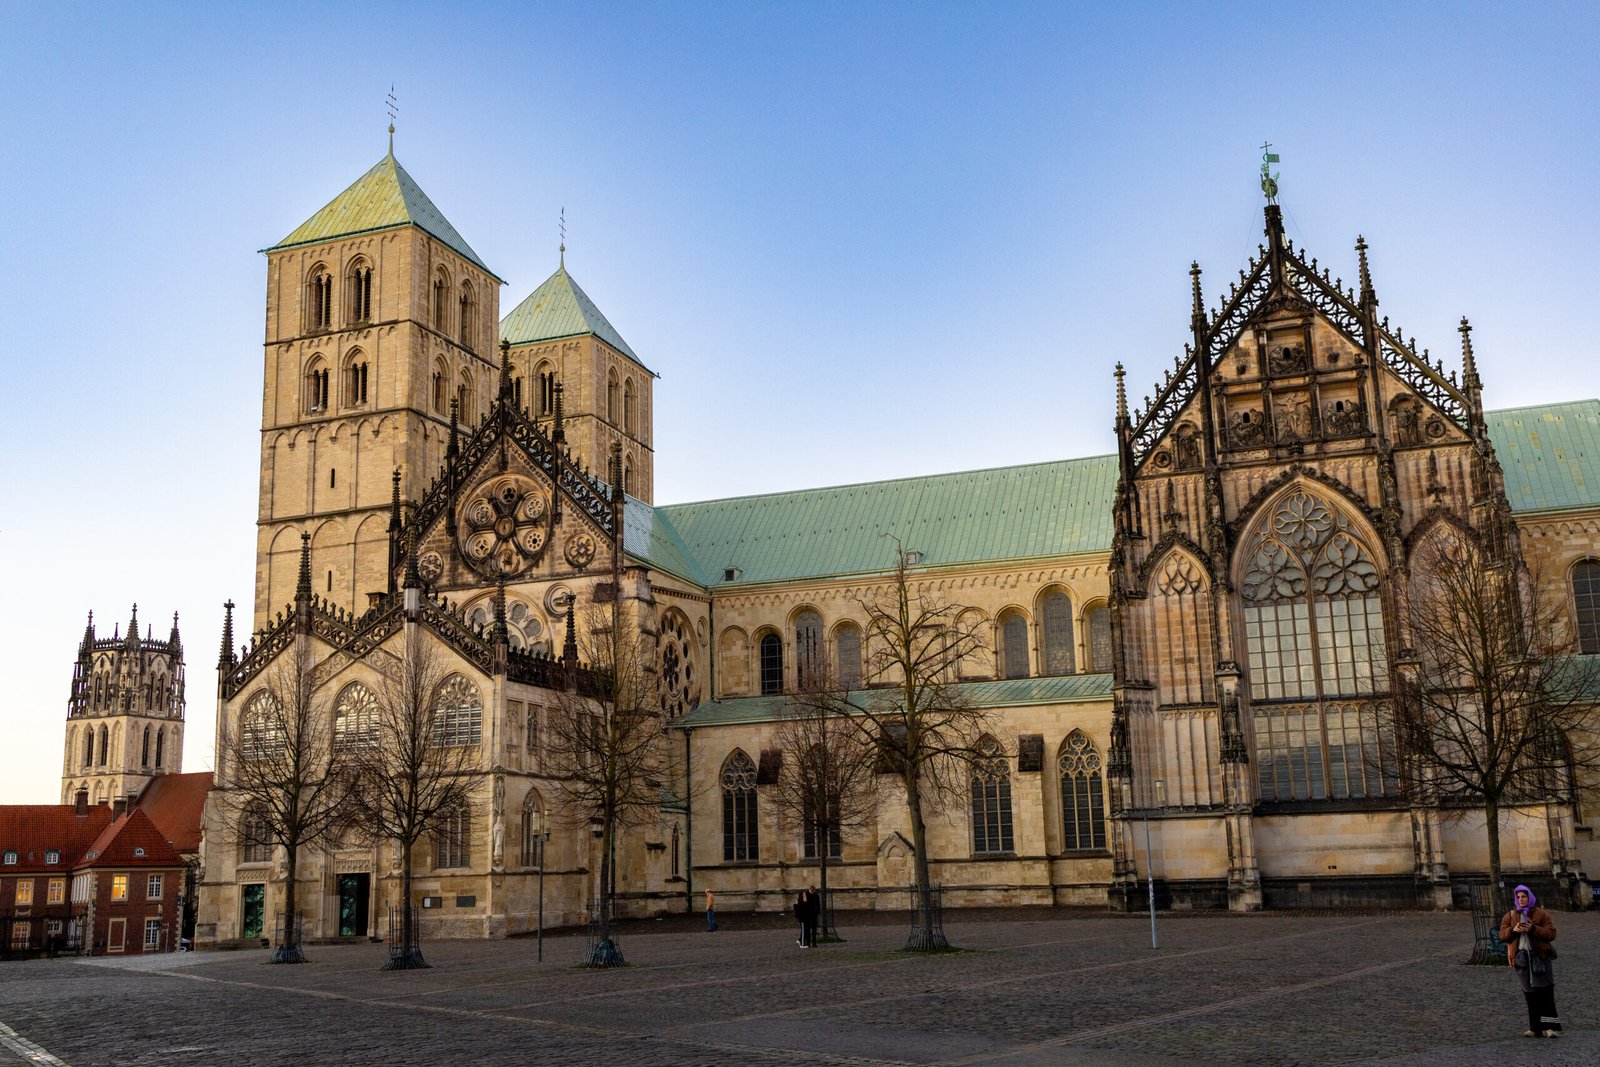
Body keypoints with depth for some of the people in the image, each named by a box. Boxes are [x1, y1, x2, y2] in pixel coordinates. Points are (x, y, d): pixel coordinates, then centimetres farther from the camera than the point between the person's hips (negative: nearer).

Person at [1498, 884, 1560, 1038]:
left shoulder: (1542, 914, 3)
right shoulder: (1510, 916, 12)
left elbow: (1551, 933, -7)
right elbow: (1503, 935, 5)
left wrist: (1533, 929, -20)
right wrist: (1513, 930, -15)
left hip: (1540, 956, -3)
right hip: (1521, 958, 3)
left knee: (1545, 993, -9)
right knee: (1530, 994, 4)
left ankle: (1550, 1026, -9)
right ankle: (1536, 1028, 7)